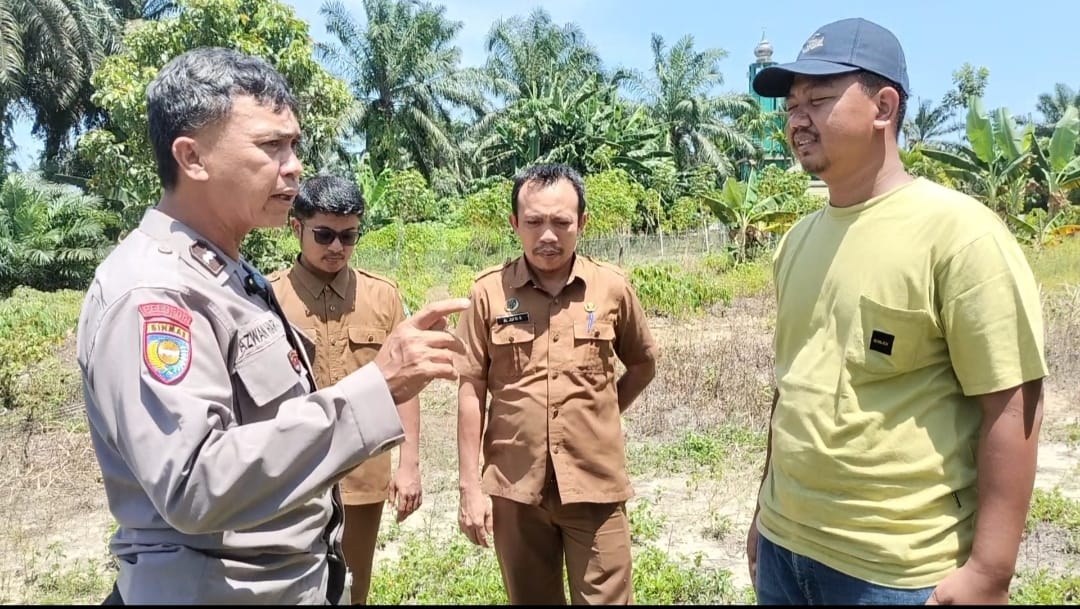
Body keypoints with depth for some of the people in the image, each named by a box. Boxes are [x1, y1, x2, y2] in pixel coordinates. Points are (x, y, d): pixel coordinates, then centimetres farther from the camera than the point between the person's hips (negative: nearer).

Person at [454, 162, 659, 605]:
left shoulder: (612, 287, -2)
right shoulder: (489, 291, -5)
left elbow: (643, 364, 14)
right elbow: (471, 390, -2)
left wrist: (600, 416, 7)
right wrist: (469, 486, -2)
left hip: (595, 485, 0)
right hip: (514, 488, 0)